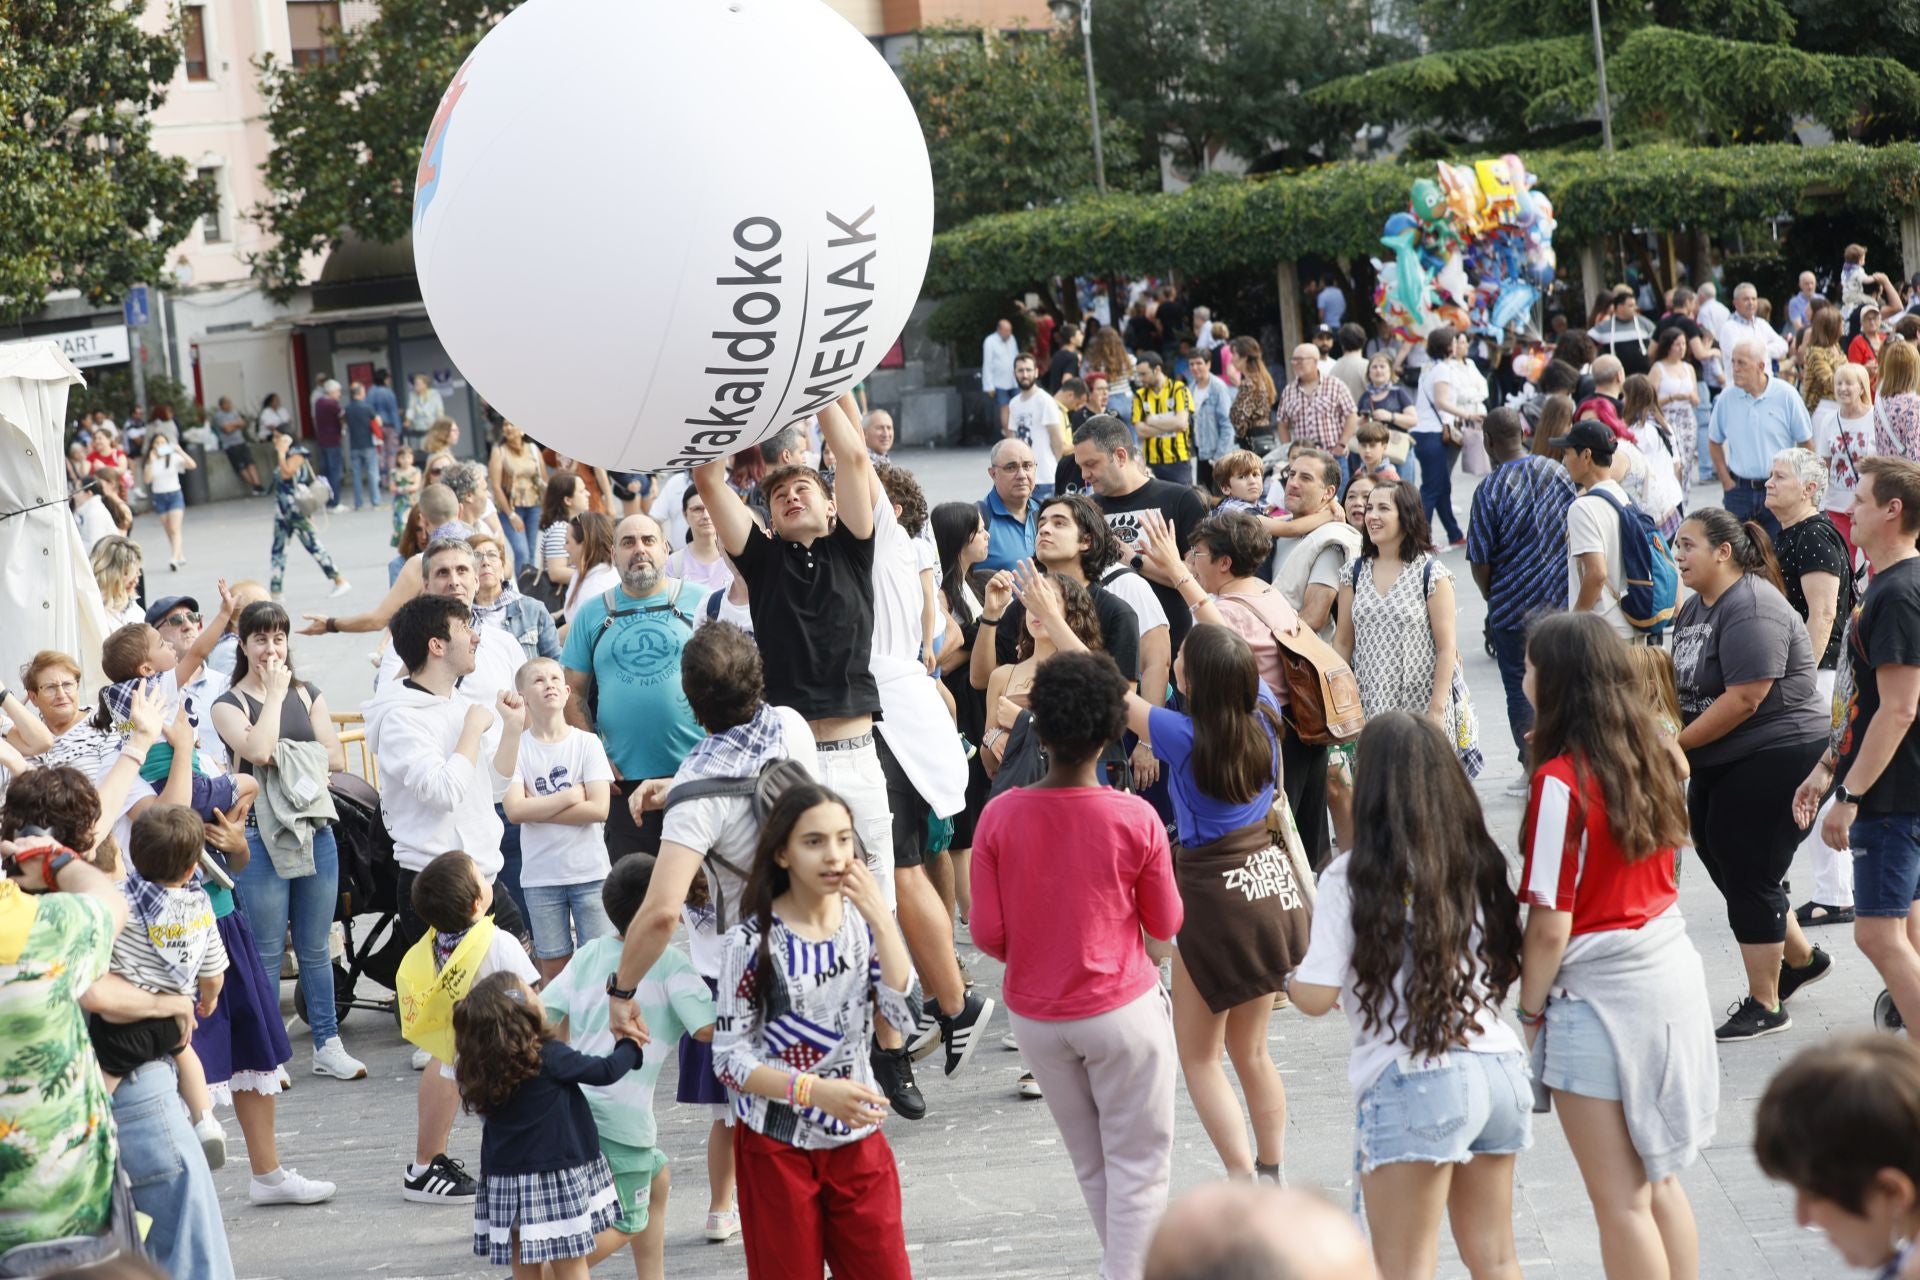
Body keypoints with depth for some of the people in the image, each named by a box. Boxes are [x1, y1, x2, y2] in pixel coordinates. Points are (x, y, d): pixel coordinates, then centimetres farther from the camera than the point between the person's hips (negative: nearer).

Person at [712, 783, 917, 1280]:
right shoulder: (753, 941, -13)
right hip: (777, 1146, -4)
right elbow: (729, 1059, -13)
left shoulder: (863, 922, 1)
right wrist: (815, 1091, -26)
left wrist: (880, 918, -17)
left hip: (857, 1139, 4)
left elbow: (905, 1012, -11)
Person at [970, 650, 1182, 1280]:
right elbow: (1165, 925, -3)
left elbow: (987, 935, -7)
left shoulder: (1000, 816, -12)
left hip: (1034, 1013, 3)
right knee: (1138, 1163, 9)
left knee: (1091, 1163, 19)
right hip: (1121, 1009, -3)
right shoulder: (1136, 819, -16)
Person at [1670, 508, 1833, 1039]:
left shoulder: (1751, 609, -21)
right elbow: (1684, 683, 13)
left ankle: (1765, 1006, 11)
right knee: (1720, 861, 15)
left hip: (1773, 758, -10)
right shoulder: (1695, 607, 10)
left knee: (1748, 876, -2)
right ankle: (1802, 957, 34)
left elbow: (1744, 699, -26)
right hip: (1720, 764, 10)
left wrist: (1676, 743, -18)